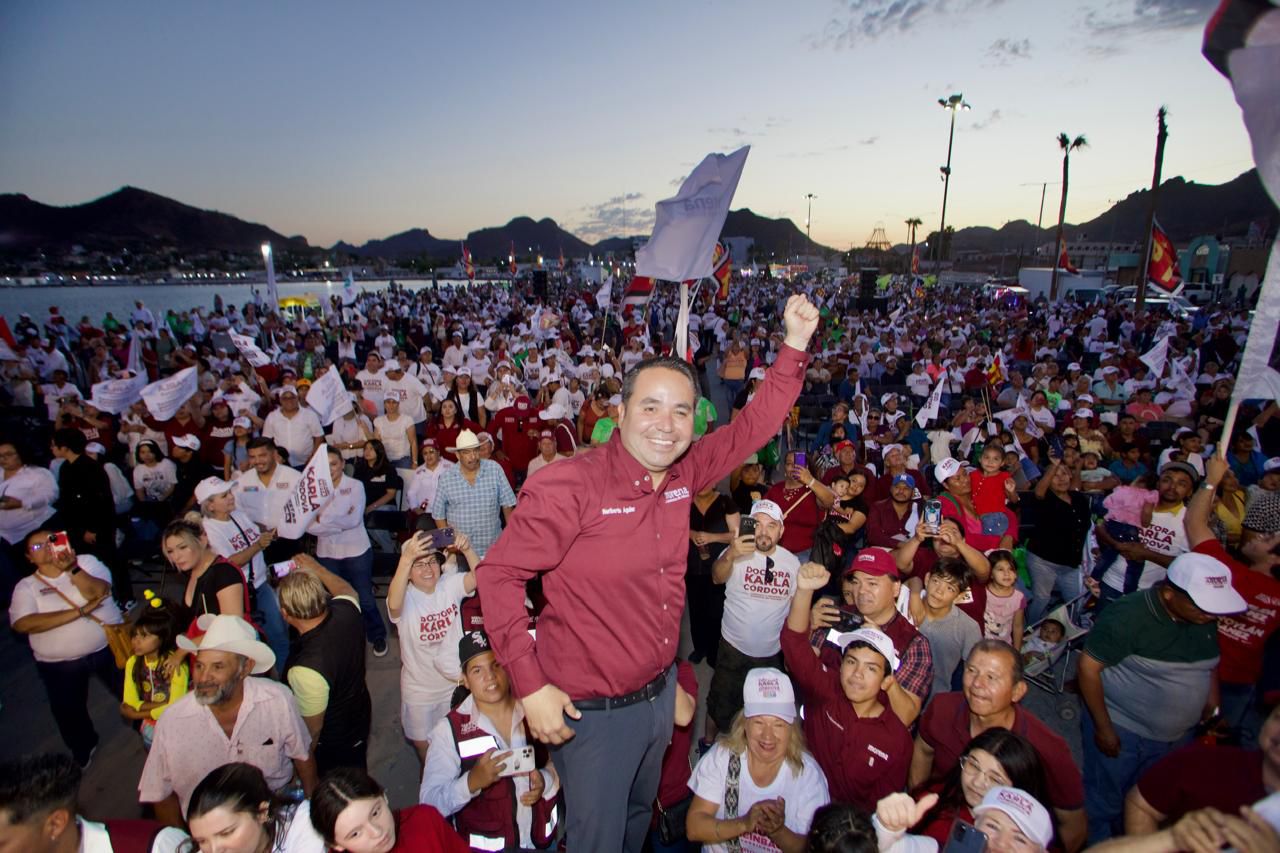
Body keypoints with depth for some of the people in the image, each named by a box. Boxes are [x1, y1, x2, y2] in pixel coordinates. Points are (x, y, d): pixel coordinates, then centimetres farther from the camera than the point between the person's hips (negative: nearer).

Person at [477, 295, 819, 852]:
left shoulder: (683, 474, -6)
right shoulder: (570, 487, -24)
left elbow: (754, 425, 2)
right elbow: (500, 574, -20)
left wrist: (794, 346, -6)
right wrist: (530, 685, -21)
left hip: (660, 693, 6)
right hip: (591, 712, -6)